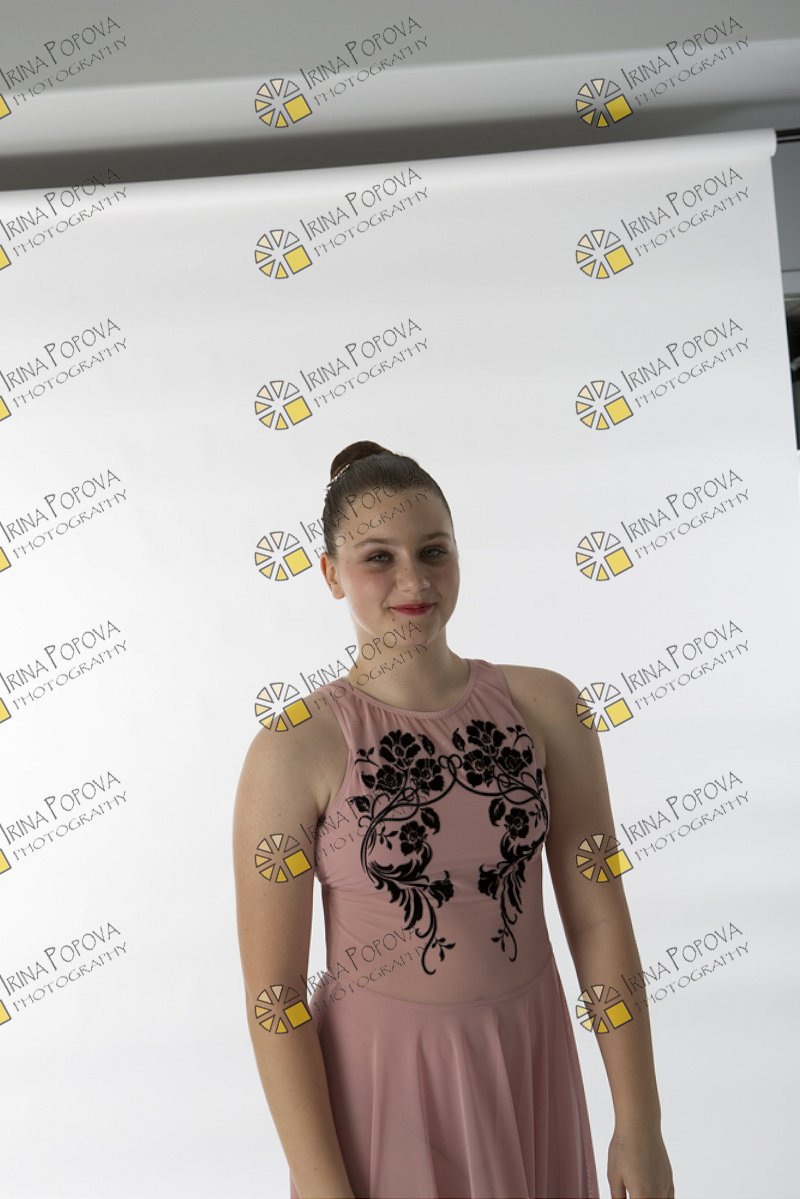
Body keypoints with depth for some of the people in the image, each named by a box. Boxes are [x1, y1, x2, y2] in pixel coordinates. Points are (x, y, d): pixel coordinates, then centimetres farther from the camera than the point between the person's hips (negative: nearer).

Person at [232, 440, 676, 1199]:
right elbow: (272, 991, -12)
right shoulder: (293, 752, -14)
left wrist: (639, 1124, -2)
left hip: (533, 1071, 3)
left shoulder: (544, 706, -6)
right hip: (380, 1081, -3)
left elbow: (598, 919, -3)